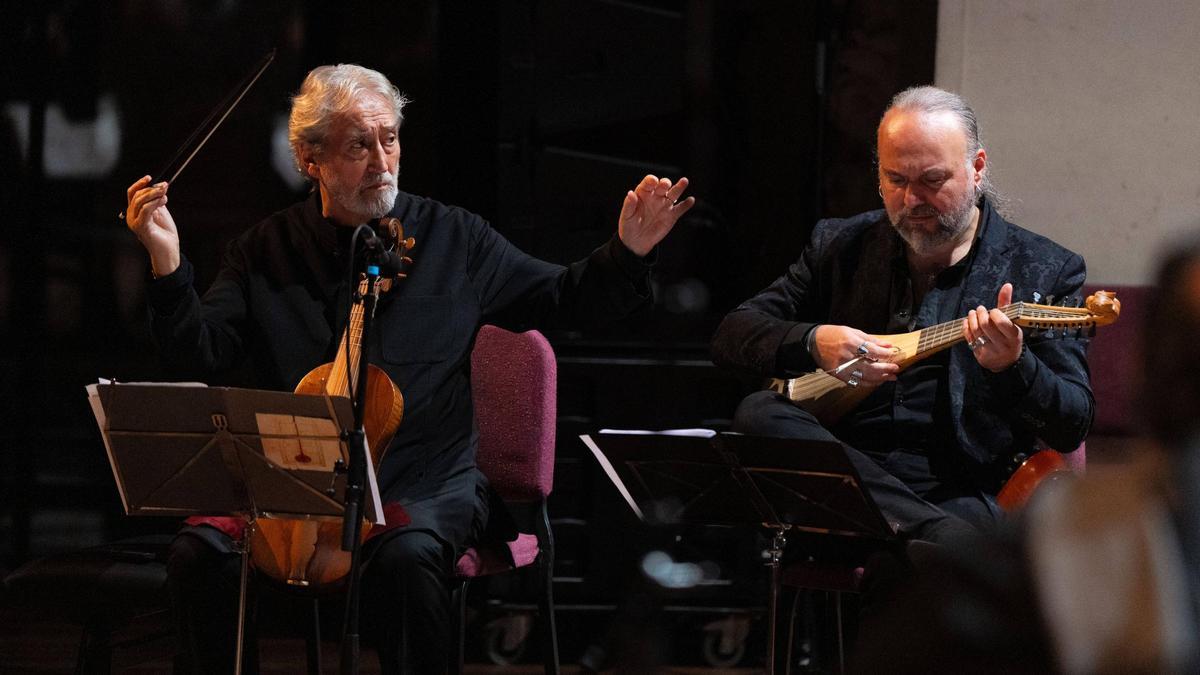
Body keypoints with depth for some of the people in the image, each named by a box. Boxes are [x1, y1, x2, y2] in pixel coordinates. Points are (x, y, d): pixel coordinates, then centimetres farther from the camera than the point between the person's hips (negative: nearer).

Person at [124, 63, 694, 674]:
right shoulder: (267, 251, 7)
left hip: (428, 484, -2)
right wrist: (167, 265, -14)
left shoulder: (452, 239, 6)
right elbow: (198, 357, 0)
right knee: (199, 554, -24)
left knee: (406, 558, -35)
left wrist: (626, 253, -6)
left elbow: (563, 301, 12)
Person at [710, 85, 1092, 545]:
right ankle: (932, 532, -34)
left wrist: (1012, 367, -24)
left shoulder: (1044, 271, 6)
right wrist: (812, 343, -10)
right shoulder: (840, 246, 16)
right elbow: (730, 336, 11)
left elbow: (1071, 429, -2)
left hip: (958, 492, -6)